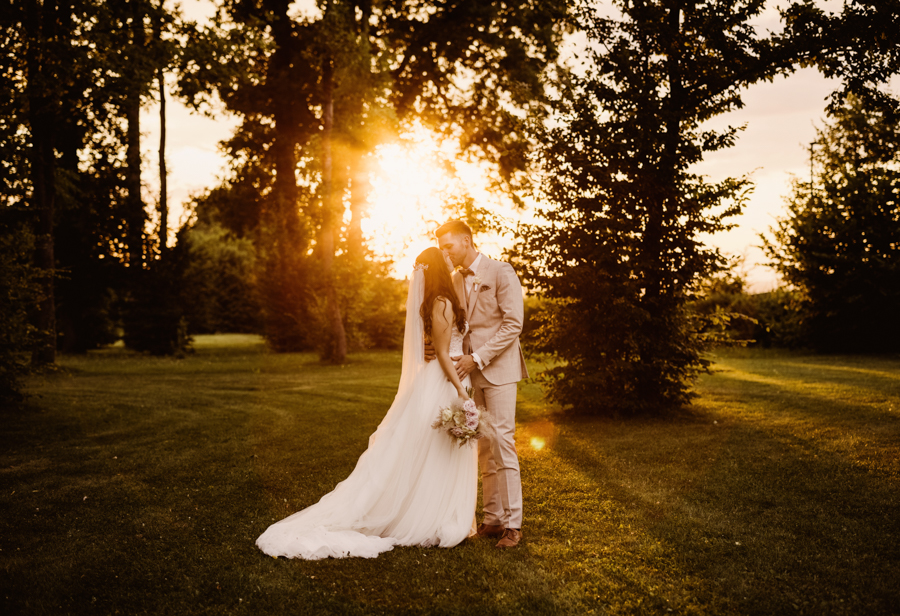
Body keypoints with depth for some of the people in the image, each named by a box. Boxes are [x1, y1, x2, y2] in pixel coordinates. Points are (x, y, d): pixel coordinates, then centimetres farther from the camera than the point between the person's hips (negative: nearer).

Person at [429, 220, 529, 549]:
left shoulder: (501, 272, -6)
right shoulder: (455, 281, 13)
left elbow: (513, 324, -12)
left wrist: (477, 358, -16)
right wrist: (432, 344, -6)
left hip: (498, 369, -6)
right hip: (470, 373, 6)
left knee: (502, 443, -8)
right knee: (484, 448, 7)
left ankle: (512, 524, -2)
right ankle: (493, 519, 13)